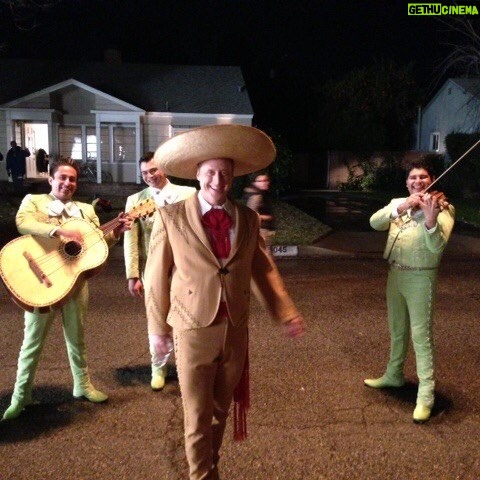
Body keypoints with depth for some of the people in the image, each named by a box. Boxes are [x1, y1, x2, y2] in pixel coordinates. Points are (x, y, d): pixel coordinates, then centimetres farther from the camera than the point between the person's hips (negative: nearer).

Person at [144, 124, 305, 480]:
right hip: (193, 330, -3)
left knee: (221, 410, 22)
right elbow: (157, 275, -4)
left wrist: (287, 314, 4)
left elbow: (264, 270, 6)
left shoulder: (248, 219, 1)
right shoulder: (171, 216, -9)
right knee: (198, 416, 10)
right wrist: (158, 326, 1)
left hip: (236, 329, 4)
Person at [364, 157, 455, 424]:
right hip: (395, 274, 6)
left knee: (422, 335, -2)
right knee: (397, 330, 20)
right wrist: (402, 207, -25)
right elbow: (375, 223, -11)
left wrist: (430, 220, -42)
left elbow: (437, 246, -23)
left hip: (421, 278, -6)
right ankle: (394, 375, 39)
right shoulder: (398, 204, 7)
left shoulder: (443, 208, -9)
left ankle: (426, 395, 8)